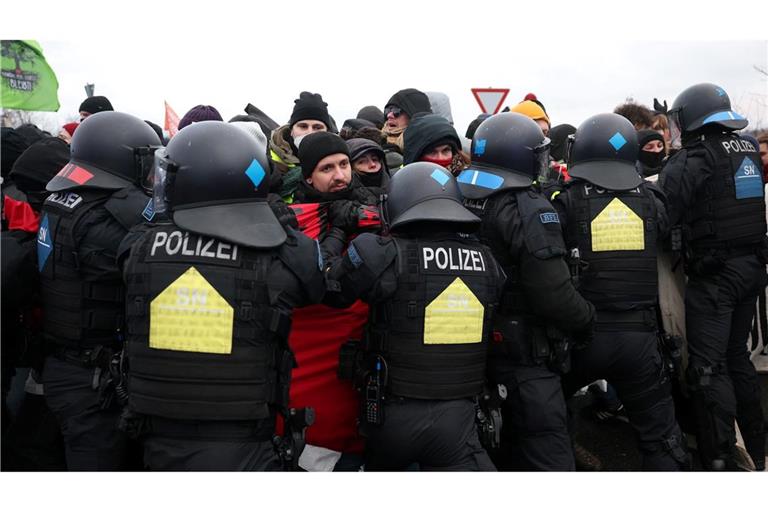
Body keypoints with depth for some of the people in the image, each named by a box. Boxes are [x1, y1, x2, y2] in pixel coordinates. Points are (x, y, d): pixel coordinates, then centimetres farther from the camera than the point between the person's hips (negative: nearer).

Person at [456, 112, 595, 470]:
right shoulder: (530, 210, -18)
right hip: (526, 352, -8)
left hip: (481, 346, 8)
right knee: (549, 455, 2)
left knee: (511, 444, 23)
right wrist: (587, 321, -4)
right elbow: (554, 294, -22)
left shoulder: (463, 202, 4)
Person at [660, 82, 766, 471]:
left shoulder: (691, 159, -13)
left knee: (708, 367, -3)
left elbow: (663, 216, -19)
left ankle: (719, 460, 2)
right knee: (736, 356, 19)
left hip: (714, 274, -8)